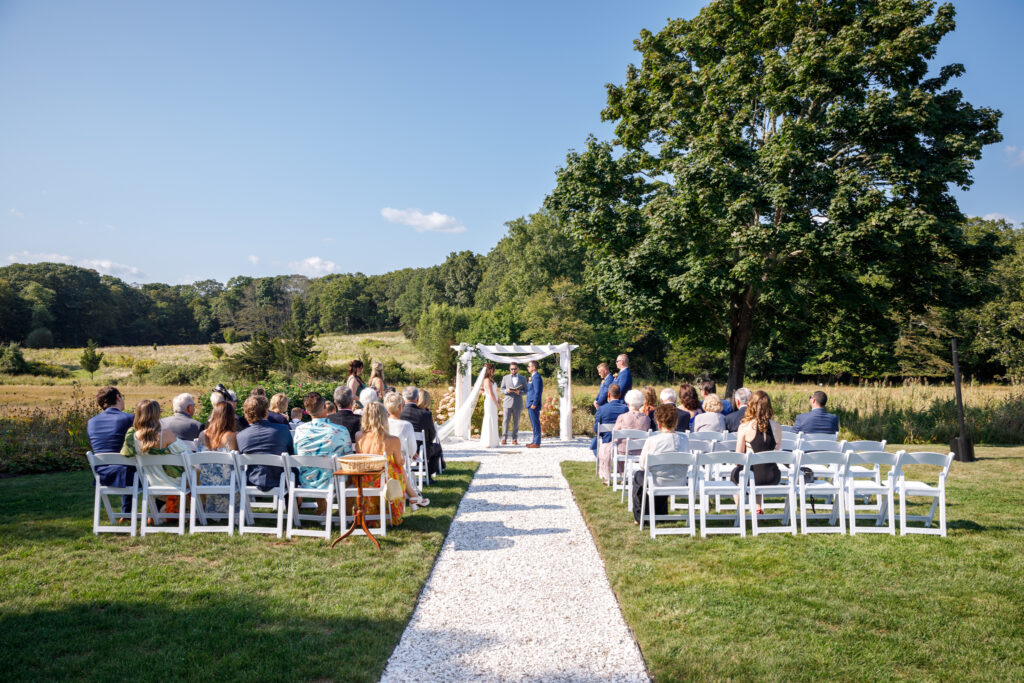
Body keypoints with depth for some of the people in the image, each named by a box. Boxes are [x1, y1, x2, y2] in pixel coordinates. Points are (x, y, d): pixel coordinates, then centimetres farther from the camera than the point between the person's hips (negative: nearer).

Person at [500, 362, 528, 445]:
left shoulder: (523, 378, 11)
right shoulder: (505, 378, 12)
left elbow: (525, 391, 7)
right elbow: (502, 390, 9)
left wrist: (519, 392, -14)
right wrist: (507, 390, -13)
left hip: (518, 403, 0)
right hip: (508, 402, 0)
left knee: (516, 422, 1)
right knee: (506, 420, -7)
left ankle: (515, 439, 7)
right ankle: (504, 438, -3)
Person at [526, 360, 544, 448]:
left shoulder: (536, 377, -14)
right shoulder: (533, 377, 18)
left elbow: (537, 392, -19)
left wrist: (534, 404, -21)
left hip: (534, 405, -10)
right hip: (531, 404, 10)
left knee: (535, 423, -7)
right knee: (534, 424, 12)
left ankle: (536, 443, -5)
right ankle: (535, 441, 18)